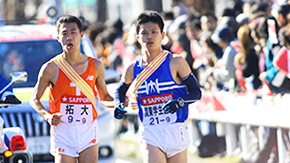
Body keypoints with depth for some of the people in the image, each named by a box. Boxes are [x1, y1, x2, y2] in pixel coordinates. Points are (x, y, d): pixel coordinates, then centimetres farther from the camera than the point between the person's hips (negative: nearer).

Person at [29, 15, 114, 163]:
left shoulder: (95, 66, 5)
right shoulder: (51, 68, -3)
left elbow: (104, 98, 16)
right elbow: (34, 99, 7)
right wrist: (48, 116, -12)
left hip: (88, 132, 2)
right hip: (62, 131, -2)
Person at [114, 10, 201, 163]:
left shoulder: (175, 62, -3)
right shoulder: (133, 69, 6)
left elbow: (196, 92, -3)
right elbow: (120, 90, 26)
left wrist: (178, 102, -22)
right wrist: (119, 105, 4)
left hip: (176, 131, 0)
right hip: (149, 133, 1)